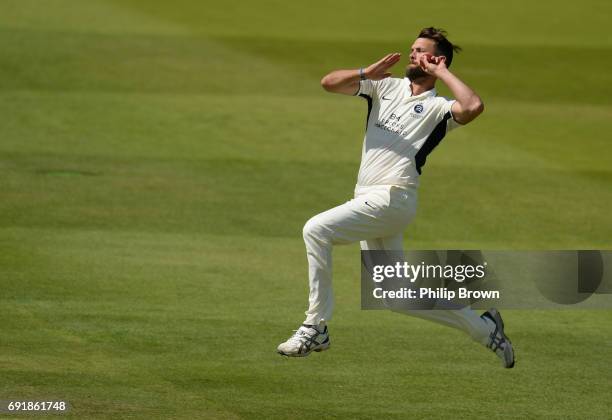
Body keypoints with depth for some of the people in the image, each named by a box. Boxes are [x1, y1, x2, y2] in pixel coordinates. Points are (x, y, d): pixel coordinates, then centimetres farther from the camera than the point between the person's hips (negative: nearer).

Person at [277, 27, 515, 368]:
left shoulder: (437, 107, 0)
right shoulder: (386, 87, 18)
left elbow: (473, 107, -22)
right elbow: (330, 82, 13)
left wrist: (442, 72, -9)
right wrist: (369, 72, -2)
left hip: (393, 197, -8)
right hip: (371, 200, 8)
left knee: (317, 229, -23)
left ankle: (316, 328, -19)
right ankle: (483, 328, 22)